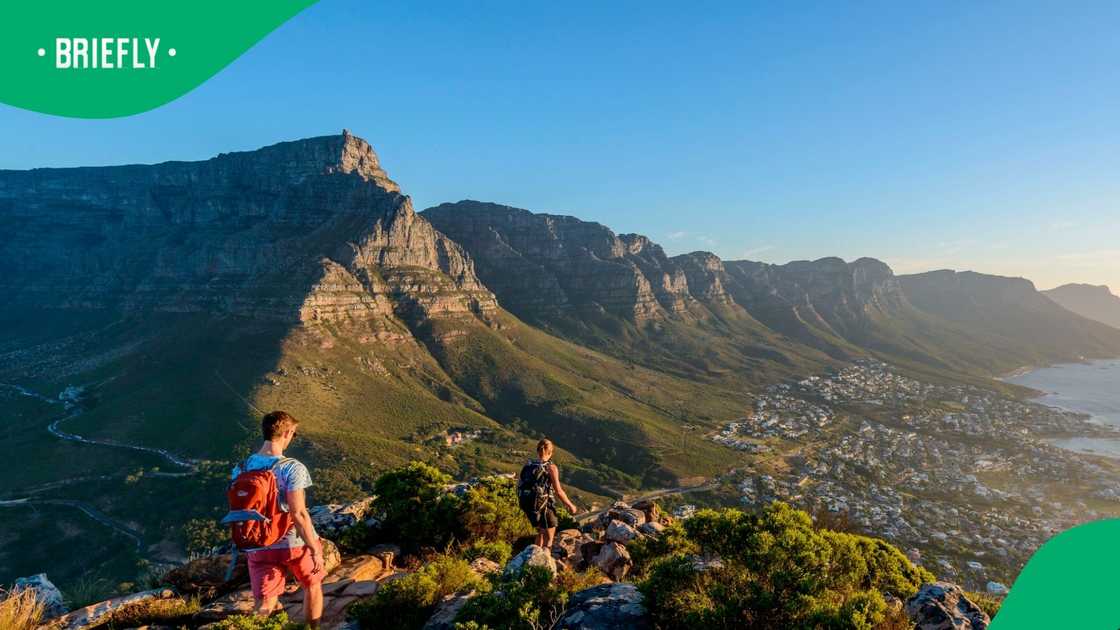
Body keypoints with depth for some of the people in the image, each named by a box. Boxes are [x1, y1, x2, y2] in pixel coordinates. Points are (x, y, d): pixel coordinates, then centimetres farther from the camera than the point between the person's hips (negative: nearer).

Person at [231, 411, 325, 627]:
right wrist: (315, 550, -14)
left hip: (259, 547, 4)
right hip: (295, 542, -4)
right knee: (313, 585, 23)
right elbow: (299, 514, -22)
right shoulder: (292, 468, -20)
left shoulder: (241, 469, -2)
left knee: (263, 608, 14)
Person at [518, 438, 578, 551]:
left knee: (541, 532, 29)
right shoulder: (551, 468, -13)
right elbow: (558, 491, -13)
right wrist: (570, 505, 1)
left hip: (527, 506, 5)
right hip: (543, 506, -5)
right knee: (548, 538, 16)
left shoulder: (528, 465, 2)